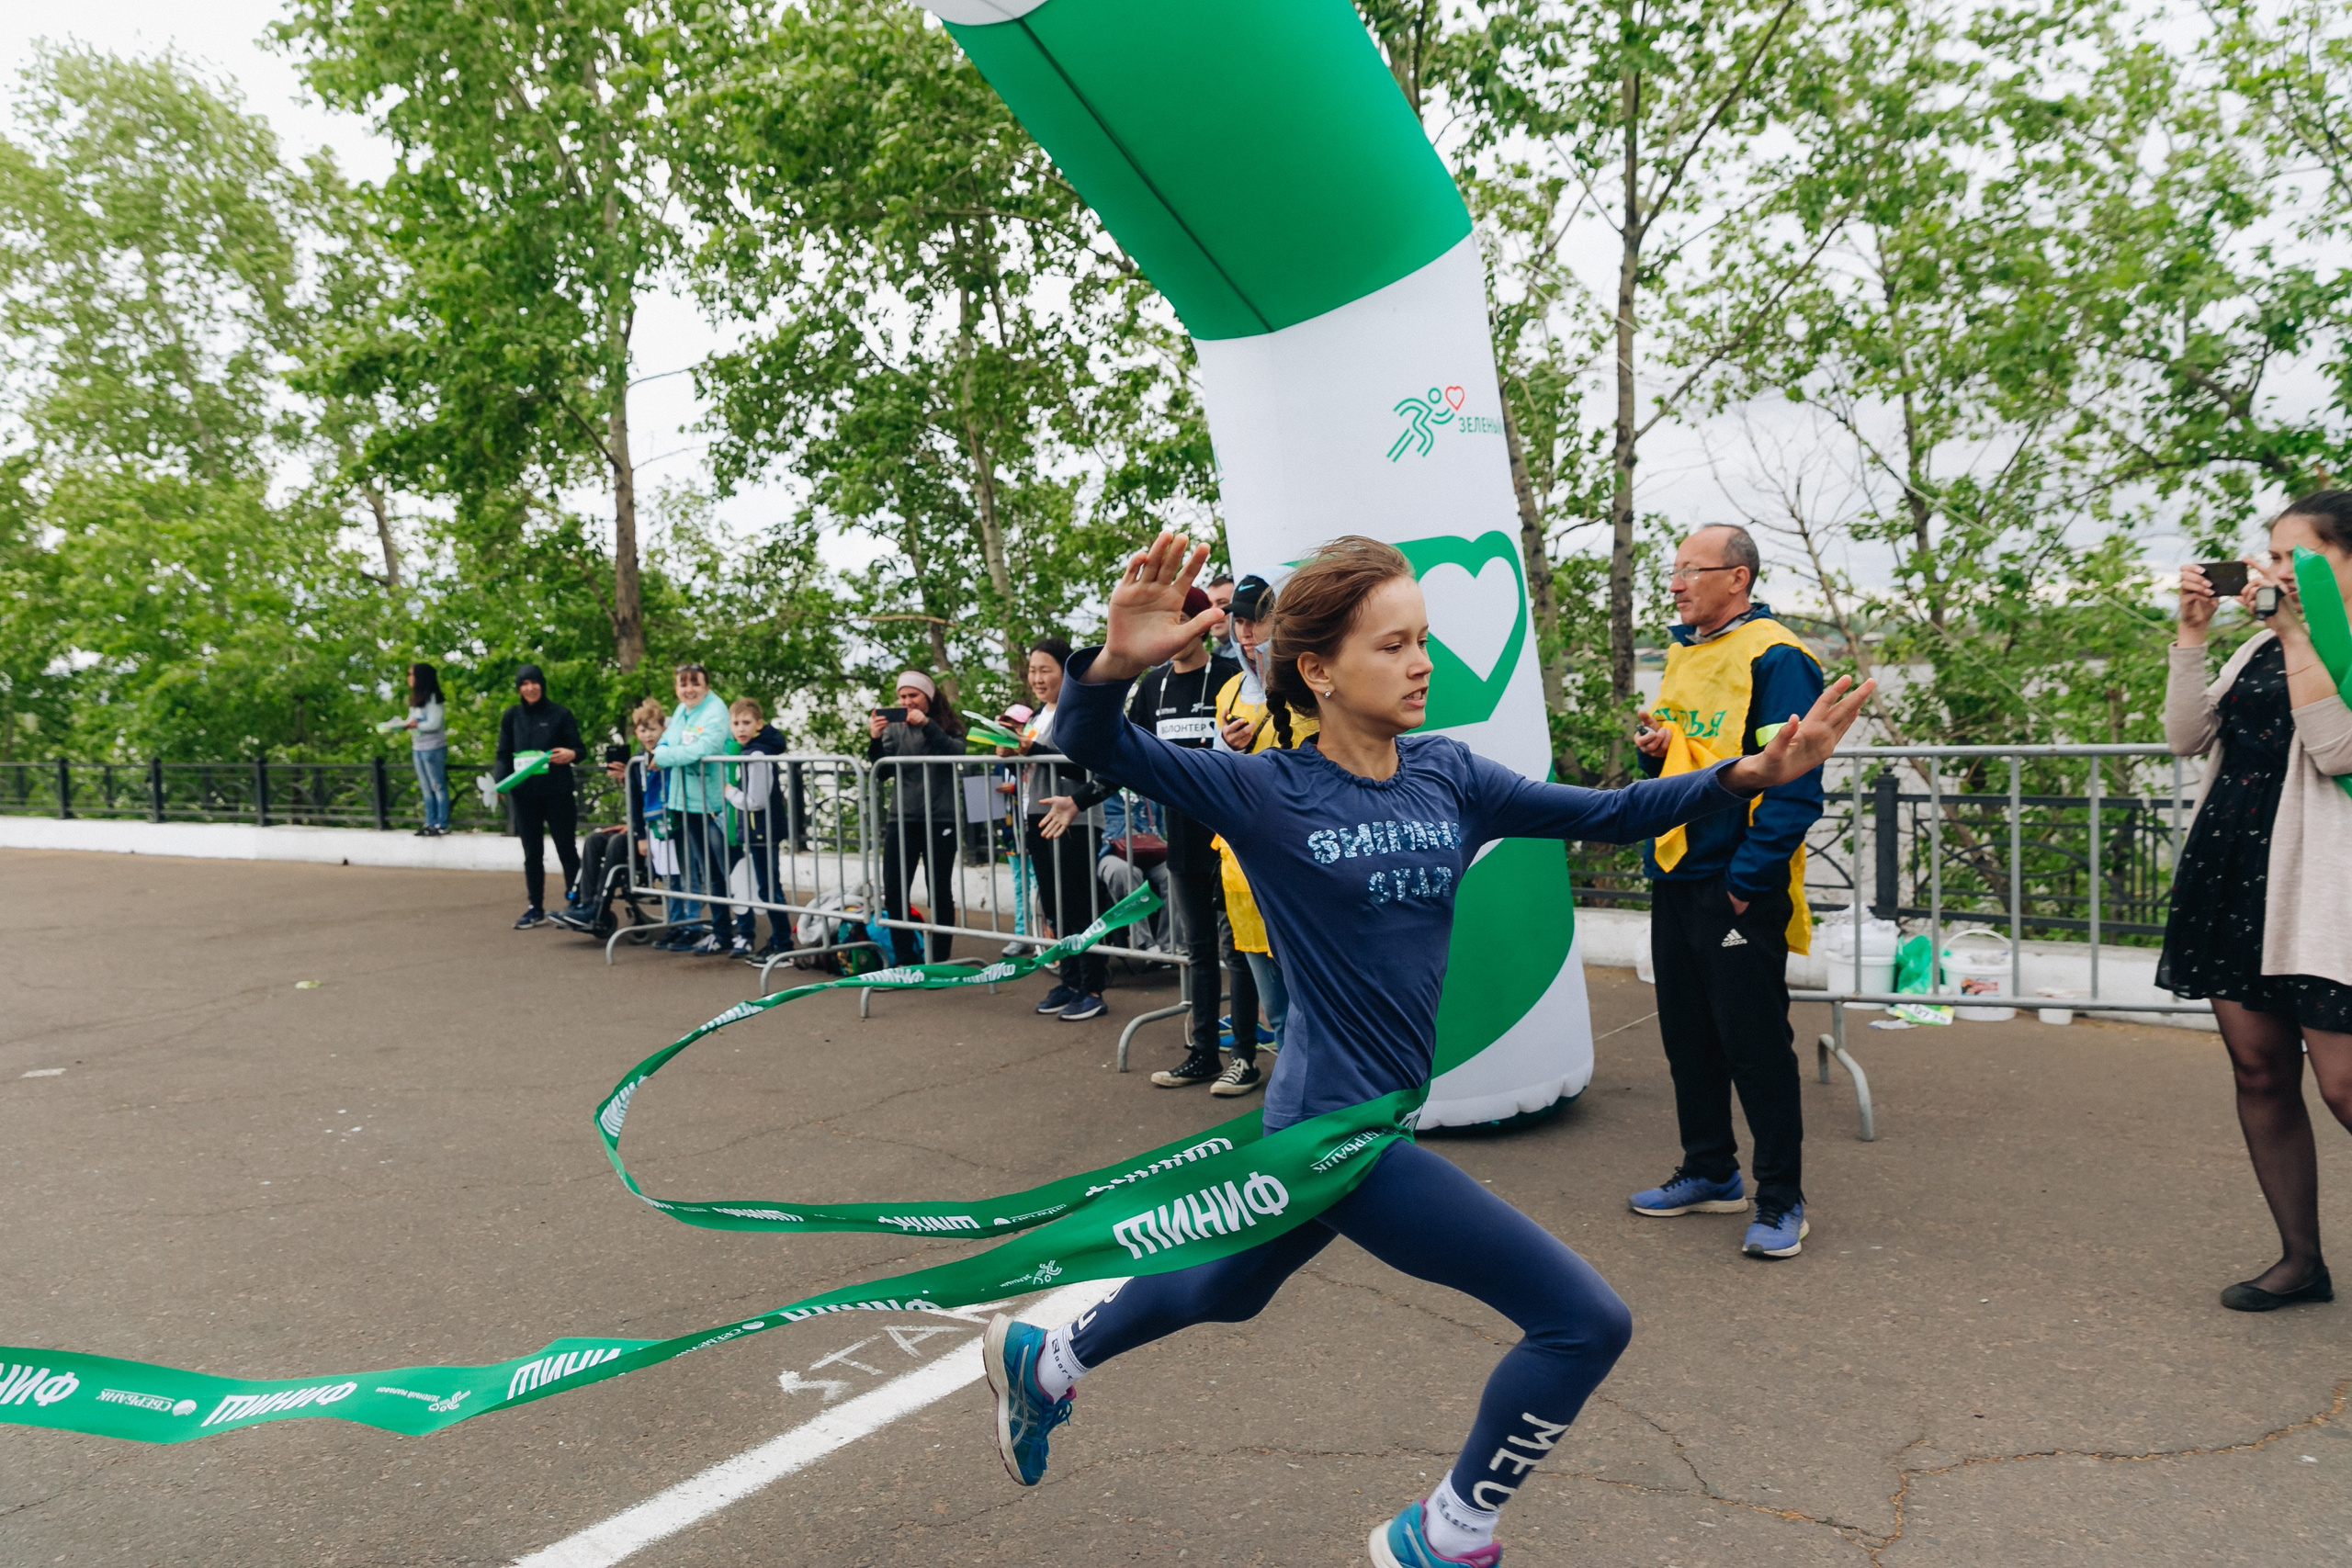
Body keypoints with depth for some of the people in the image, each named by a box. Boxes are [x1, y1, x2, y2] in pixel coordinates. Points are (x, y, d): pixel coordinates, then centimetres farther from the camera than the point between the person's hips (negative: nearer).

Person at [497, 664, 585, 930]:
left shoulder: (560, 714, -1)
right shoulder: (511, 717, 7)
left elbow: (578, 748, 1)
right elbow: (504, 755, 8)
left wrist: (570, 754, -23)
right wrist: (501, 782, -9)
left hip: (558, 793, -3)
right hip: (525, 795, 3)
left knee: (567, 850, 0)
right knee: (532, 853, 8)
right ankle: (536, 908, 14)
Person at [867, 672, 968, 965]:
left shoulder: (948, 726, 4)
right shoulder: (894, 728, 10)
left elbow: (957, 753, -15)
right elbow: (884, 771, 3)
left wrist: (927, 726, -23)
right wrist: (875, 740, -14)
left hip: (940, 820, -2)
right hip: (902, 819, 3)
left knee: (940, 891, 4)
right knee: (894, 891, -1)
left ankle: (939, 960, 13)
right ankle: (906, 960, 9)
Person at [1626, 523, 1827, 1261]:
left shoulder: (1775, 658, -12)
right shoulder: (1683, 655, 14)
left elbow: (1793, 782, -18)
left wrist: (1748, 878, -19)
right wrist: (1654, 748, 3)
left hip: (1738, 888, -8)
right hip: (1674, 876, 8)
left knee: (1755, 1042, -1)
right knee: (1688, 1033, 15)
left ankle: (1781, 1200, 12)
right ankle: (1710, 1173, 30)